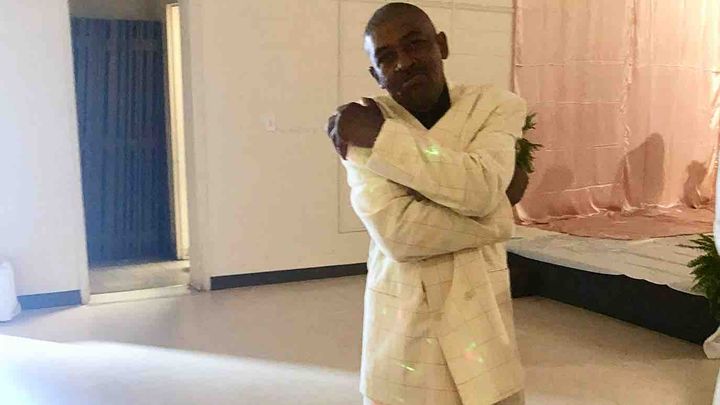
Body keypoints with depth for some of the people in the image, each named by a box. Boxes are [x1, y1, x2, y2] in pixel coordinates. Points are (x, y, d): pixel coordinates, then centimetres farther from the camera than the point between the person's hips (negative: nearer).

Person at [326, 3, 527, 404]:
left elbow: (481, 189, -22)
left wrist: (381, 134, -18)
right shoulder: (358, 124, -6)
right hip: (401, 326, 0)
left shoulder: (498, 106, -2)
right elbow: (396, 230, -19)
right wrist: (498, 216, -14)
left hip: (480, 319, 1)